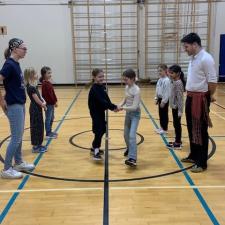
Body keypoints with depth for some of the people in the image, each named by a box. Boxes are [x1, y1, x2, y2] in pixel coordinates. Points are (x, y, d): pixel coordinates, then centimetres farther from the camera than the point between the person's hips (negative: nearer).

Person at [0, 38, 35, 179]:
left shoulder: (16, 64, 9)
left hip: (20, 104, 9)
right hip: (13, 106, -9)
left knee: (19, 136, 17)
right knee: (16, 138, -3)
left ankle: (19, 163, 30)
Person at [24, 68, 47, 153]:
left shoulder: (34, 86, 10)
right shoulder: (31, 88, -20)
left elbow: (39, 96, 13)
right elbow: (37, 99, -19)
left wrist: (43, 102, -5)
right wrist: (43, 104, -2)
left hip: (38, 108, 10)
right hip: (35, 109, -10)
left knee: (40, 126, 16)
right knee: (35, 127, -1)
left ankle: (38, 144, 27)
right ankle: (35, 147, 10)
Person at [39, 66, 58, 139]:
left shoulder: (48, 82, 12)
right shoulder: (45, 84, -17)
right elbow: (49, 94, -20)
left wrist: (55, 101, 10)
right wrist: (54, 102, -17)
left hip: (51, 103, 10)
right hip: (48, 104, -10)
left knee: (51, 118, 17)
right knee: (48, 118, -1)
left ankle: (50, 131, 28)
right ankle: (48, 134, 7)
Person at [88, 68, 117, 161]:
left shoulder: (102, 86, 8)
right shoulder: (94, 89, -20)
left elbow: (106, 99, 7)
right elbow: (102, 101, -29)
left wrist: (112, 107, -10)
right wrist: (114, 107, -32)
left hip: (101, 111, 9)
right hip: (96, 113, -9)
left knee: (103, 129, 15)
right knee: (98, 131, -9)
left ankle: (94, 148, 30)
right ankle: (96, 152, -3)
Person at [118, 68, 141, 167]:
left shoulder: (136, 90, -22)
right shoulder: (127, 87, 2)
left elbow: (134, 107, -24)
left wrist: (122, 108, -25)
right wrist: (120, 104, -4)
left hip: (135, 114, -8)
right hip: (128, 113, 8)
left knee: (132, 135, -19)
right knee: (126, 134, 18)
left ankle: (132, 159, -21)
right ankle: (129, 149, 46)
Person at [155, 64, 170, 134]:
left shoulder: (167, 80, -18)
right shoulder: (159, 80, 9)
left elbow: (167, 92, -20)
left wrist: (164, 101, -19)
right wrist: (156, 98, 12)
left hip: (164, 100, -8)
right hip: (160, 99, 8)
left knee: (164, 114, 2)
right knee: (160, 113, 16)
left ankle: (165, 128, 12)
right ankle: (162, 127, 29)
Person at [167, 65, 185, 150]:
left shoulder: (178, 83, -18)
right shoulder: (174, 82, 11)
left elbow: (180, 97, -22)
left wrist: (180, 110, -23)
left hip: (177, 107, -9)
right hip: (174, 107, 9)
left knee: (177, 124, -1)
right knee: (176, 124, 16)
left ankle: (178, 143, 8)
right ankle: (177, 141, 27)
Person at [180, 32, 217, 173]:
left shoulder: (206, 59, -17)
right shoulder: (193, 58, 12)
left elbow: (213, 80, -17)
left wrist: (210, 96, -7)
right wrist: (189, 94, 9)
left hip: (201, 98, -9)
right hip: (191, 97, 9)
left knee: (201, 131, 0)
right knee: (192, 129, 18)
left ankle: (202, 163, 11)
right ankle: (194, 155, 34)